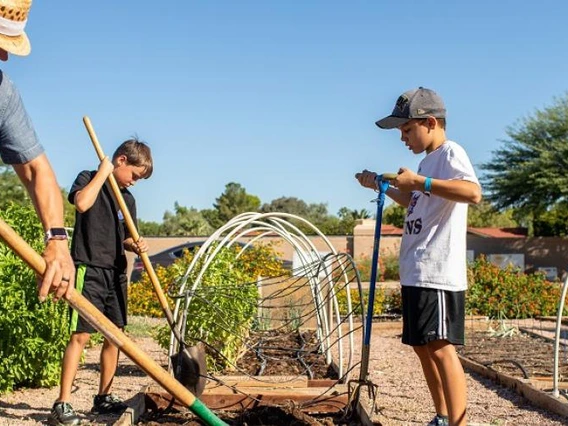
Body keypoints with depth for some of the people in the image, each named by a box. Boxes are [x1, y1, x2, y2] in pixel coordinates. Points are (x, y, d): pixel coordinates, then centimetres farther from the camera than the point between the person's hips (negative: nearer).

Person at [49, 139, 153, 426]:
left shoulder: (128, 198, 16)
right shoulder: (89, 178, -2)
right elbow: (82, 203, -24)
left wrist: (135, 246, -1)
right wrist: (103, 172, -14)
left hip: (116, 273, 7)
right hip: (89, 269, -7)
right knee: (81, 335, -12)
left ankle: (103, 398, 19)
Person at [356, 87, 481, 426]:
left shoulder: (450, 152, -9)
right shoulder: (429, 160, 19)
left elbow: (474, 193, -29)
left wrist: (419, 182, -31)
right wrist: (382, 187, 27)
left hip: (438, 273, -10)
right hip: (416, 273, 10)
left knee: (441, 348, -14)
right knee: (422, 346, 15)